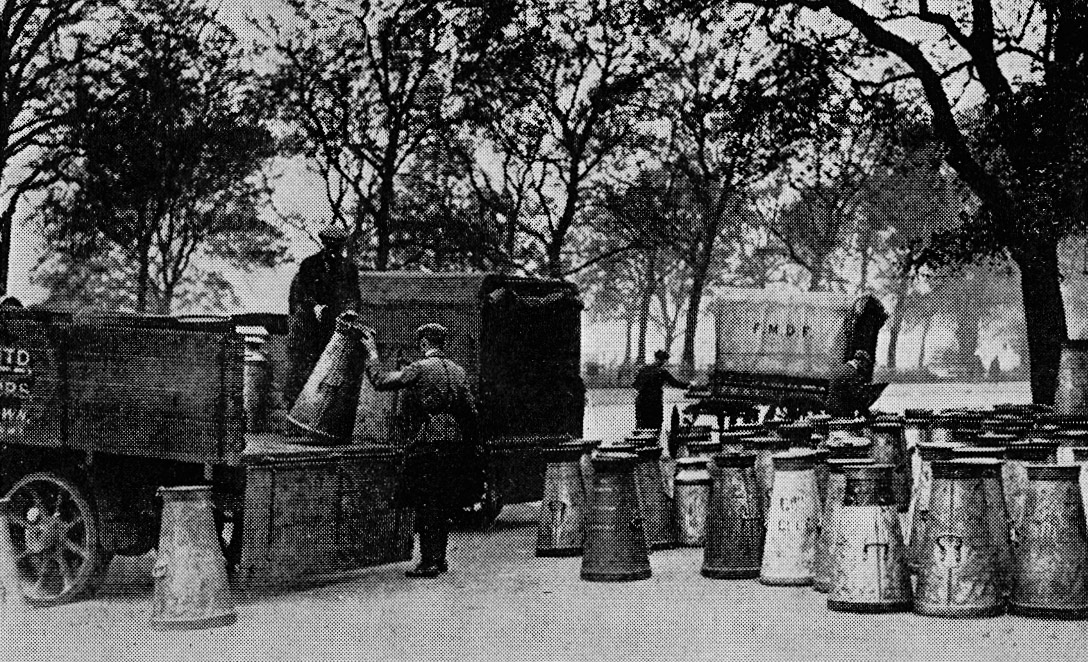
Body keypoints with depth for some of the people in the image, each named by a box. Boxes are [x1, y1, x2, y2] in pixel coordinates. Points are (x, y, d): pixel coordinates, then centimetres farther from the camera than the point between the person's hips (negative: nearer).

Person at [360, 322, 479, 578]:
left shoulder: (419, 369, -8)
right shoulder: (457, 371, 11)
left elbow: (380, 381, -7)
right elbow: (471, 411, 11)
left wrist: (372, 353, 6)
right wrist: (468, 443, 18)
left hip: (426, 444, -6)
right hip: (453, 444, 6)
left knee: (425, 503, -3)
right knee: (443, 504, 13)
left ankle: (429, 562, -4)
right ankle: (439, 559, 19)